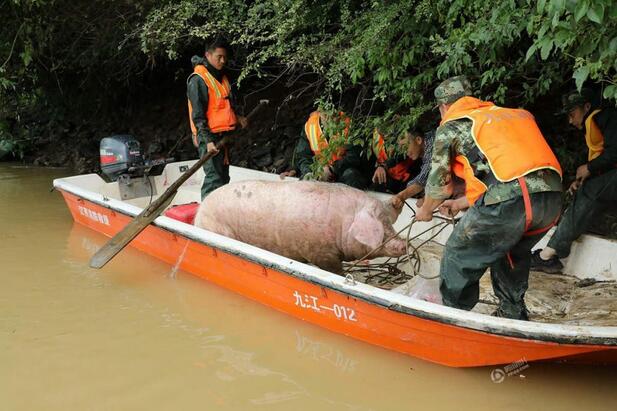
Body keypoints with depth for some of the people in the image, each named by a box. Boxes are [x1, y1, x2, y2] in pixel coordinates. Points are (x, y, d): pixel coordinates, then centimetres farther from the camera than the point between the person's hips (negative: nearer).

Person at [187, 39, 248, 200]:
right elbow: (198, 115, -17)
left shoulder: (221, 77, 16)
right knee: (214, 177, -13)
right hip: (209, 137, -9)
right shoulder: (198, 79, -13)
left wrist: (236, 118, 11)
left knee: (223, 176, 15)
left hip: (223, 136, 9)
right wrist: (207, 140, -23)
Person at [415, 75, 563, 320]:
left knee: (458, 258, 12)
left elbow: (438, 184, 17)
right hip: (552, 196, 7)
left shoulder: (450, 126, 13)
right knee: (512, 253, 31)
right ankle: (513, 317, 38)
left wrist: (426, 211, 38)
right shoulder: (504, 113, 34)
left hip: (508, 201, -7)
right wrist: (461, 203, 49)